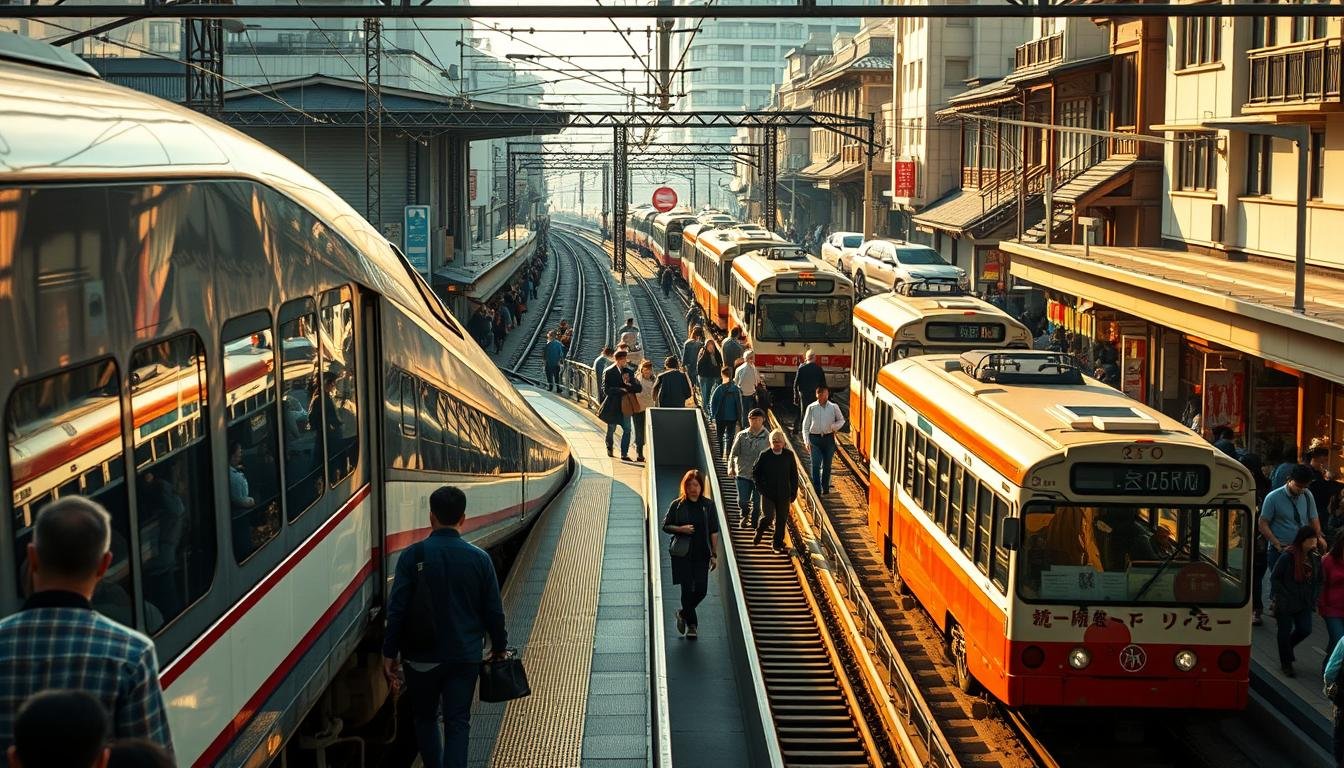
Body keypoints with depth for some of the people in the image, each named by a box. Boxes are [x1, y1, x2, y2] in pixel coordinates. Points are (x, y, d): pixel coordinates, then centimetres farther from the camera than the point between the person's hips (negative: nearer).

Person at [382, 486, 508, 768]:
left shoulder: (413, 555, -10)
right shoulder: (479, 558, -4)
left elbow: (397, 608, -10)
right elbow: (494, 610, 2)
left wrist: (390, 653, -1)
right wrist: (499, 647, 17)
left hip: (422, 657, -1)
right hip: (465, 656, 1)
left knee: (425, 718, 18)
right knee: (458, 723, 4)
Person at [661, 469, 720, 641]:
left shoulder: (708, 506, 4)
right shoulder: (677, 505, 0)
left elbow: (714, 532, 5)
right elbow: (665, 526, 4)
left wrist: (714, 555, 0)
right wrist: (680, 529, -15)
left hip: (702, 555, 1)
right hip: (682, 554, -1)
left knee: (701, 589, -5)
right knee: (687, 589, -3)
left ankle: (683, 613, 22)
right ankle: (692, 624, 13)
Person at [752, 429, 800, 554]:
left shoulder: (789, 455, -2)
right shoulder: (764, 455, -7)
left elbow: (794, 475, 7)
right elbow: (755, 473, 4)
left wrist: (793, 492, 4)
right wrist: (760, 488, -3)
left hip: (784, 494, 2)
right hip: (768, 494, -2)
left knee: (781, 520, 7)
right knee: (767, 517, -11)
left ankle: (778, 545, 21)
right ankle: (759, 532, 21)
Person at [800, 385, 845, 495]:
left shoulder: (834, 407, 2)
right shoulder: (811, 408, 1)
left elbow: (841, 420, 15)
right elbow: (805, 425, 4)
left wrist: (835, 426, -7)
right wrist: (807, 441, -3)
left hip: (829, 438, 1)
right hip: (815, 438, -1)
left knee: (827, 465, 10)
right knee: (815, 465, -9)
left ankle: (825, 488, 24)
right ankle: (816, 489, -7)